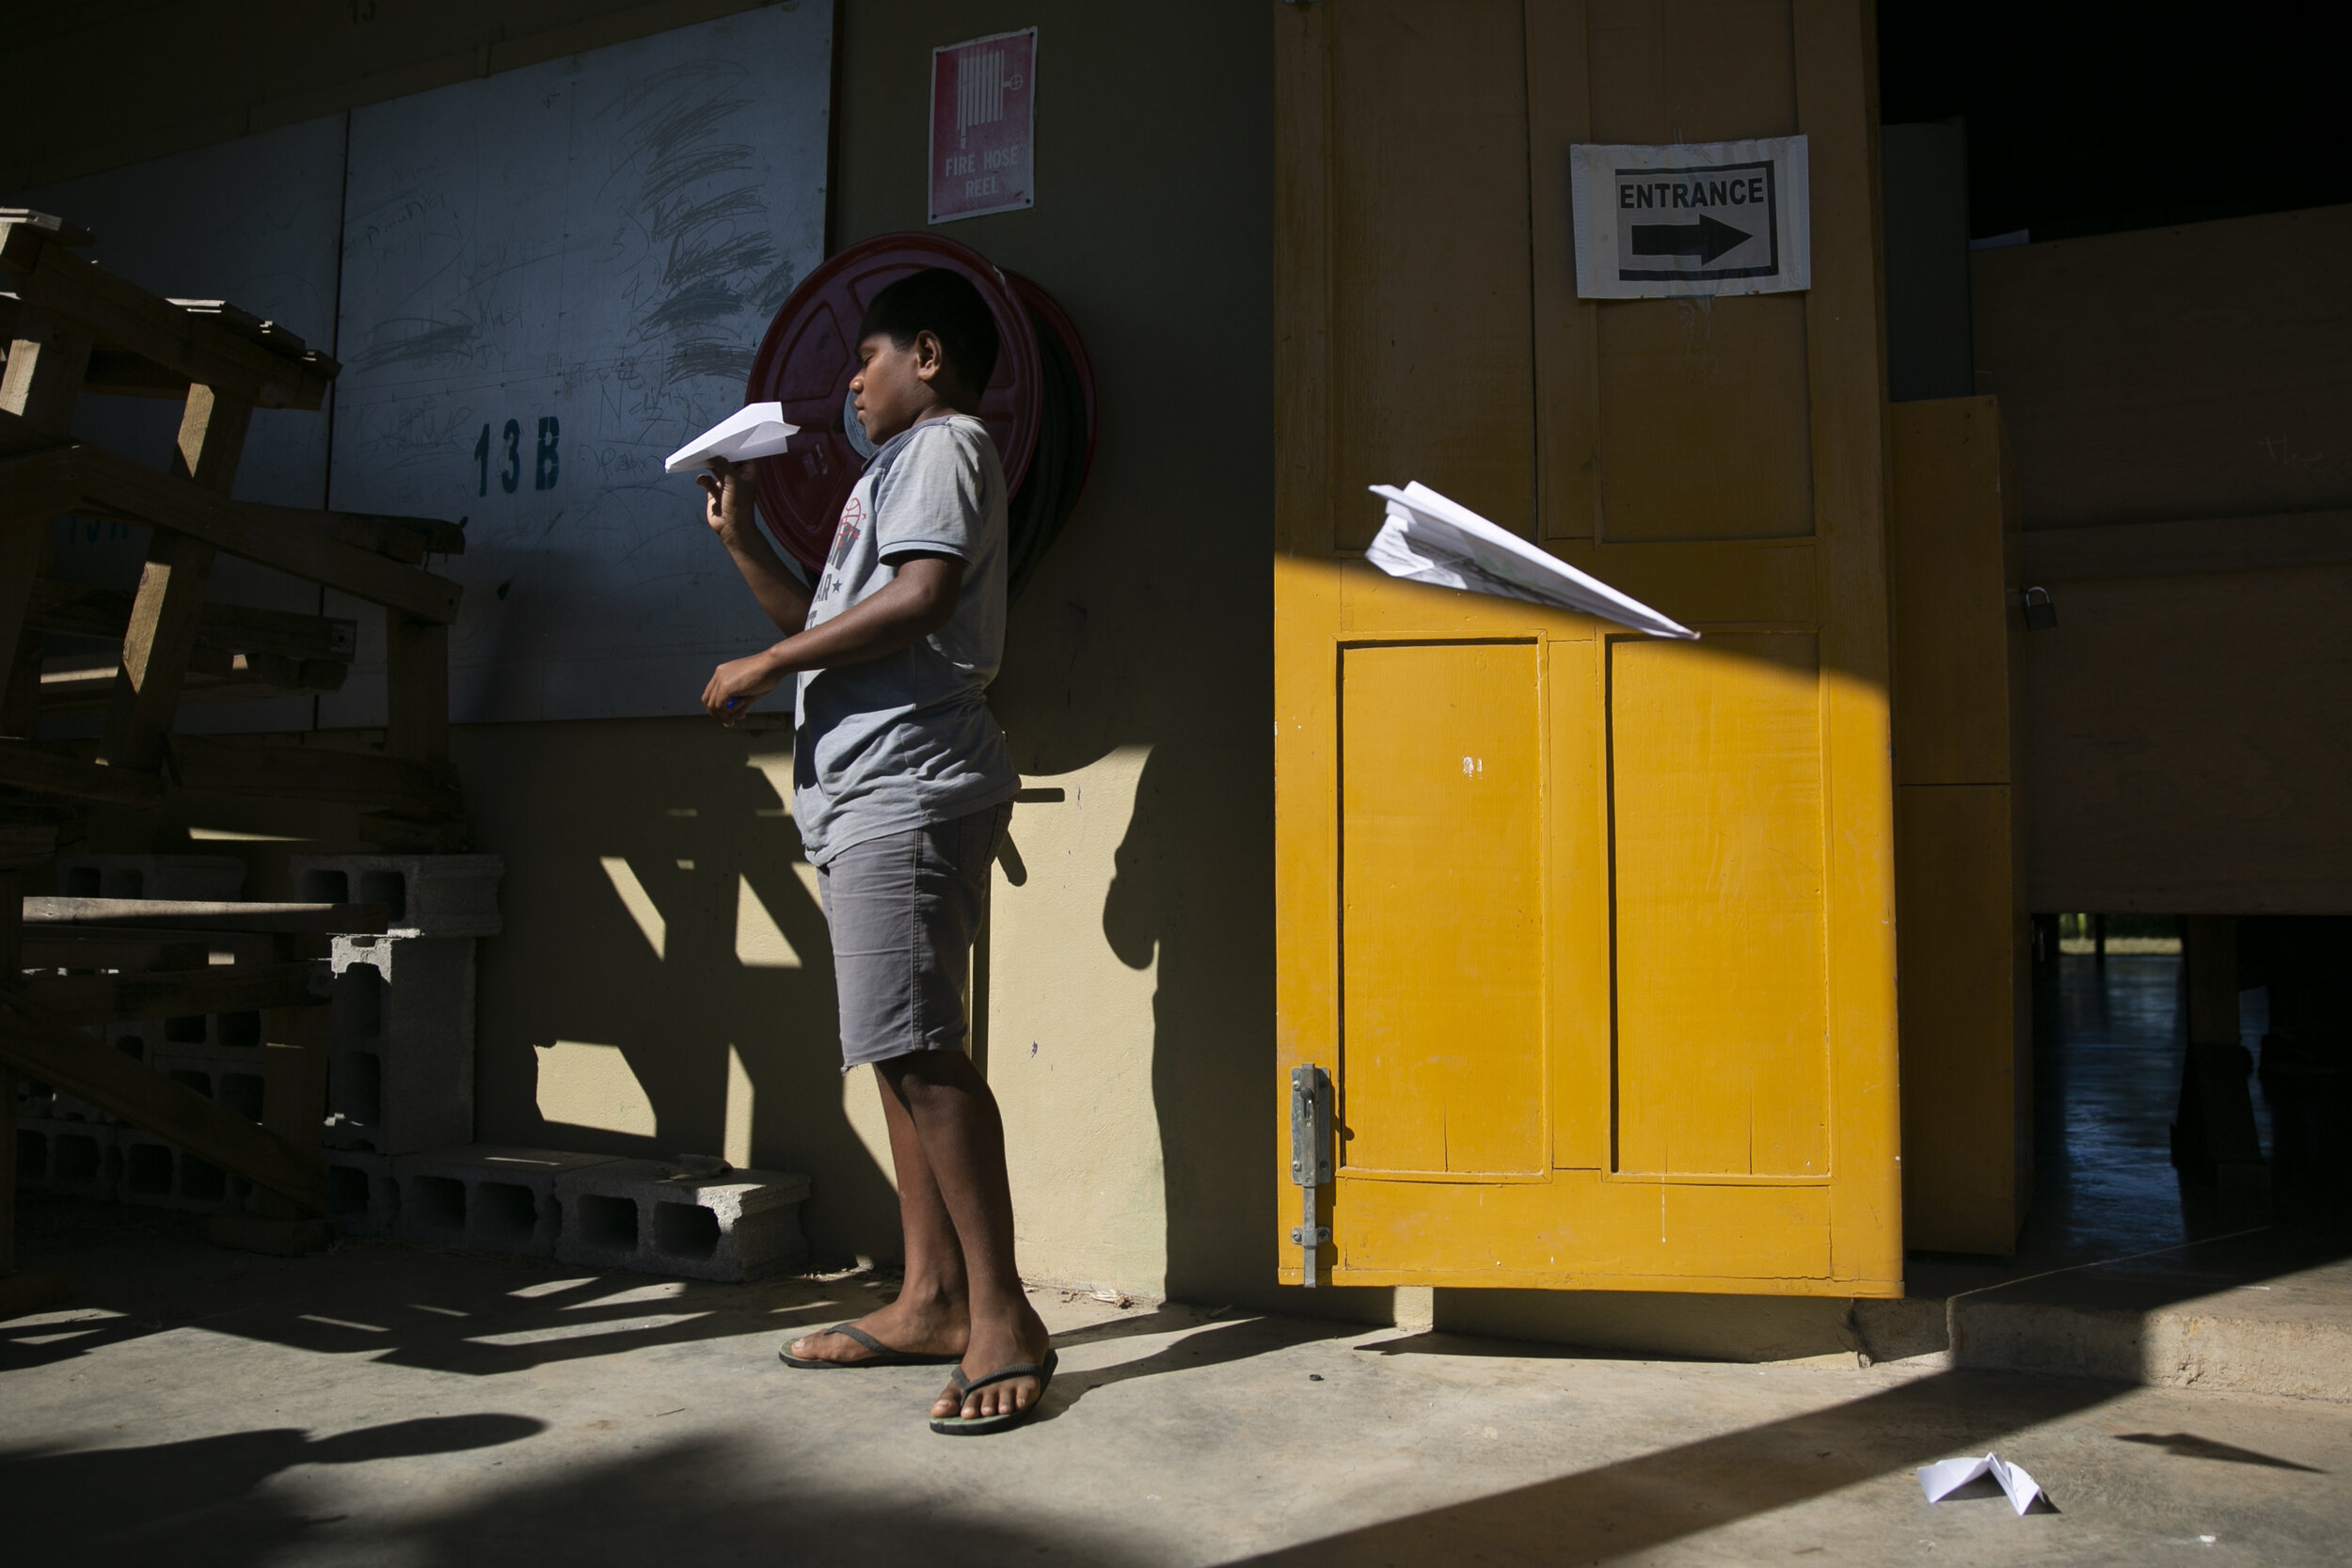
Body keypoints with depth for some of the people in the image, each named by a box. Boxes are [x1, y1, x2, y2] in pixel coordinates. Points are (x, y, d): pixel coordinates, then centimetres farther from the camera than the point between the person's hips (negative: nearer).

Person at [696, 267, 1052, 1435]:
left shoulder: (943, 447, -1)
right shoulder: (898, 469, 30)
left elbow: (920, 596, -20)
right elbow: (829, 624, 32)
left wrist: (762, 668, -14)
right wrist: (741, 541, 24)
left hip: (906, 791, -11)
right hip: (869, 797, 11)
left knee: (916, 1048, -15)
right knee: (901, 1050, 9)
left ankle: (1001, 1316, -11)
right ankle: (933, 1300, 15)